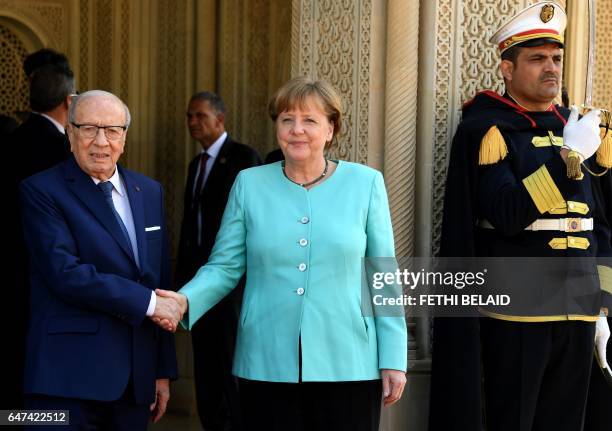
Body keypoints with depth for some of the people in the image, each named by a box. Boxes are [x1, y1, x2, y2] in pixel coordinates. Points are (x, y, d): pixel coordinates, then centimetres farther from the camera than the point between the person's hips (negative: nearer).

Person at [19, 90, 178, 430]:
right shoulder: (41, 191, -5)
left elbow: (161, 281, 13)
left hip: (136, 377, 5)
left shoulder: (149, 192, 12)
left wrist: (164, 370, 12)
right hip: (70, 378, -5)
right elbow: (65, 271, -17)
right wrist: (147, 302, -14)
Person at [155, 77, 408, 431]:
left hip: (347, 365, -1)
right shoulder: (250, 183, 5)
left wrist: (393, 360, -1)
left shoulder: (365, 183, 2)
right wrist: (186, 300, -15)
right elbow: (225, 266, 4)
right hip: (268, 365, 1)